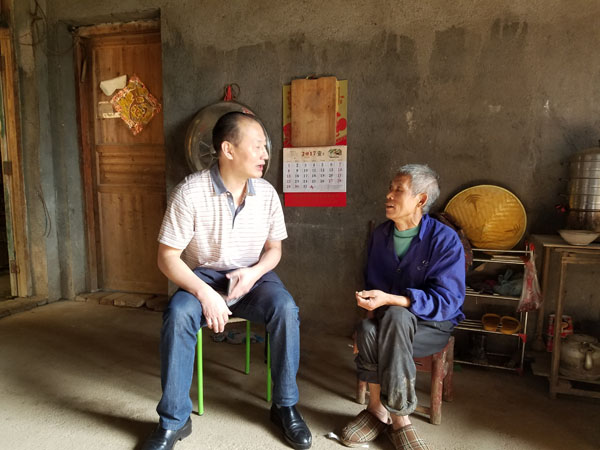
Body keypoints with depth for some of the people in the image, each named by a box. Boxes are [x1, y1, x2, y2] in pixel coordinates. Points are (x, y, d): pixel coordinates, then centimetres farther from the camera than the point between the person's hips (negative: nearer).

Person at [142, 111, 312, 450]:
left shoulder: (267, 193, -6)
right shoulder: (190, 192, -16)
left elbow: (274, 248, 6)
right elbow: (167, 257, -13)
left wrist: (255, 272, -16)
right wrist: (204, 293, -28)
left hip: (254, 276, 2)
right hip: (204, 278, -1)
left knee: (286, 308, -28)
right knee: (178, 315, -32)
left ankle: (285, 406, -7)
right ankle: (174, 420, -11)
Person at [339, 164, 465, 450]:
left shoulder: (445, 240, -12)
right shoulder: (380, 234, 6)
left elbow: (446, 300, -20)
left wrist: (388, 299, -30)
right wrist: (370, 302, -5)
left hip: (431, 324, -4)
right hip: (388, 318, 4)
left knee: (395, 316, -37)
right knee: (368, 329, -31)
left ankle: (387, 411, -21)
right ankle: (387, 413, -15)